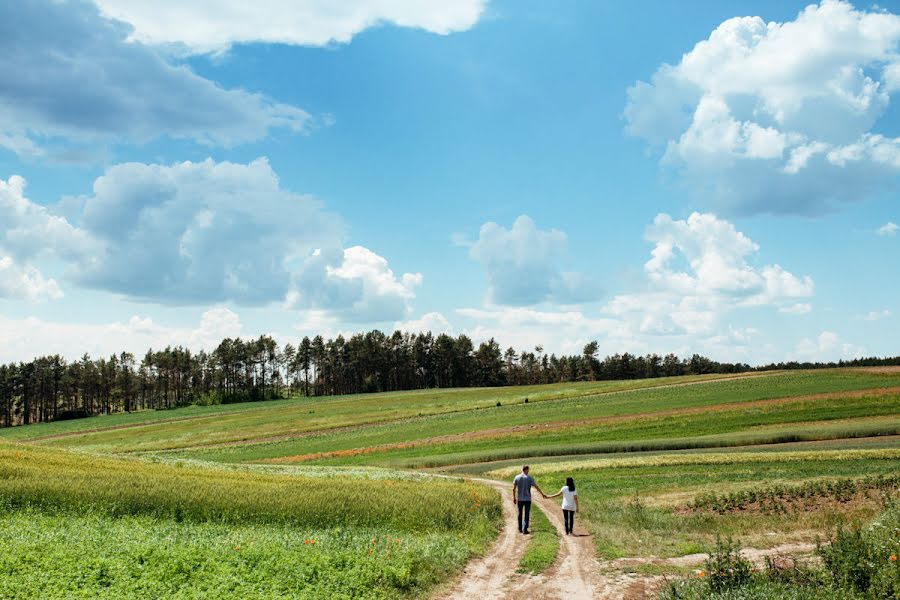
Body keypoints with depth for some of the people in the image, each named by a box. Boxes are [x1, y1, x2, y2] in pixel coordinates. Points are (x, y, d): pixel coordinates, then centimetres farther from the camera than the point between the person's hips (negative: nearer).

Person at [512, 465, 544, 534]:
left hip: (519, 499, 3)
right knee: (526, 515, 3)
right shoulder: (529, 478, -8)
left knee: (520, 514, 16)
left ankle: (520, 529, 22)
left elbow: (514, 488, 0)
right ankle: (525, 529, -3)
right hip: (527, 499, -2)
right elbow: (536, 487, -6)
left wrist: (514, 497, 9)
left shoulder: (517, 477, -2)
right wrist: (542, 494, 4)